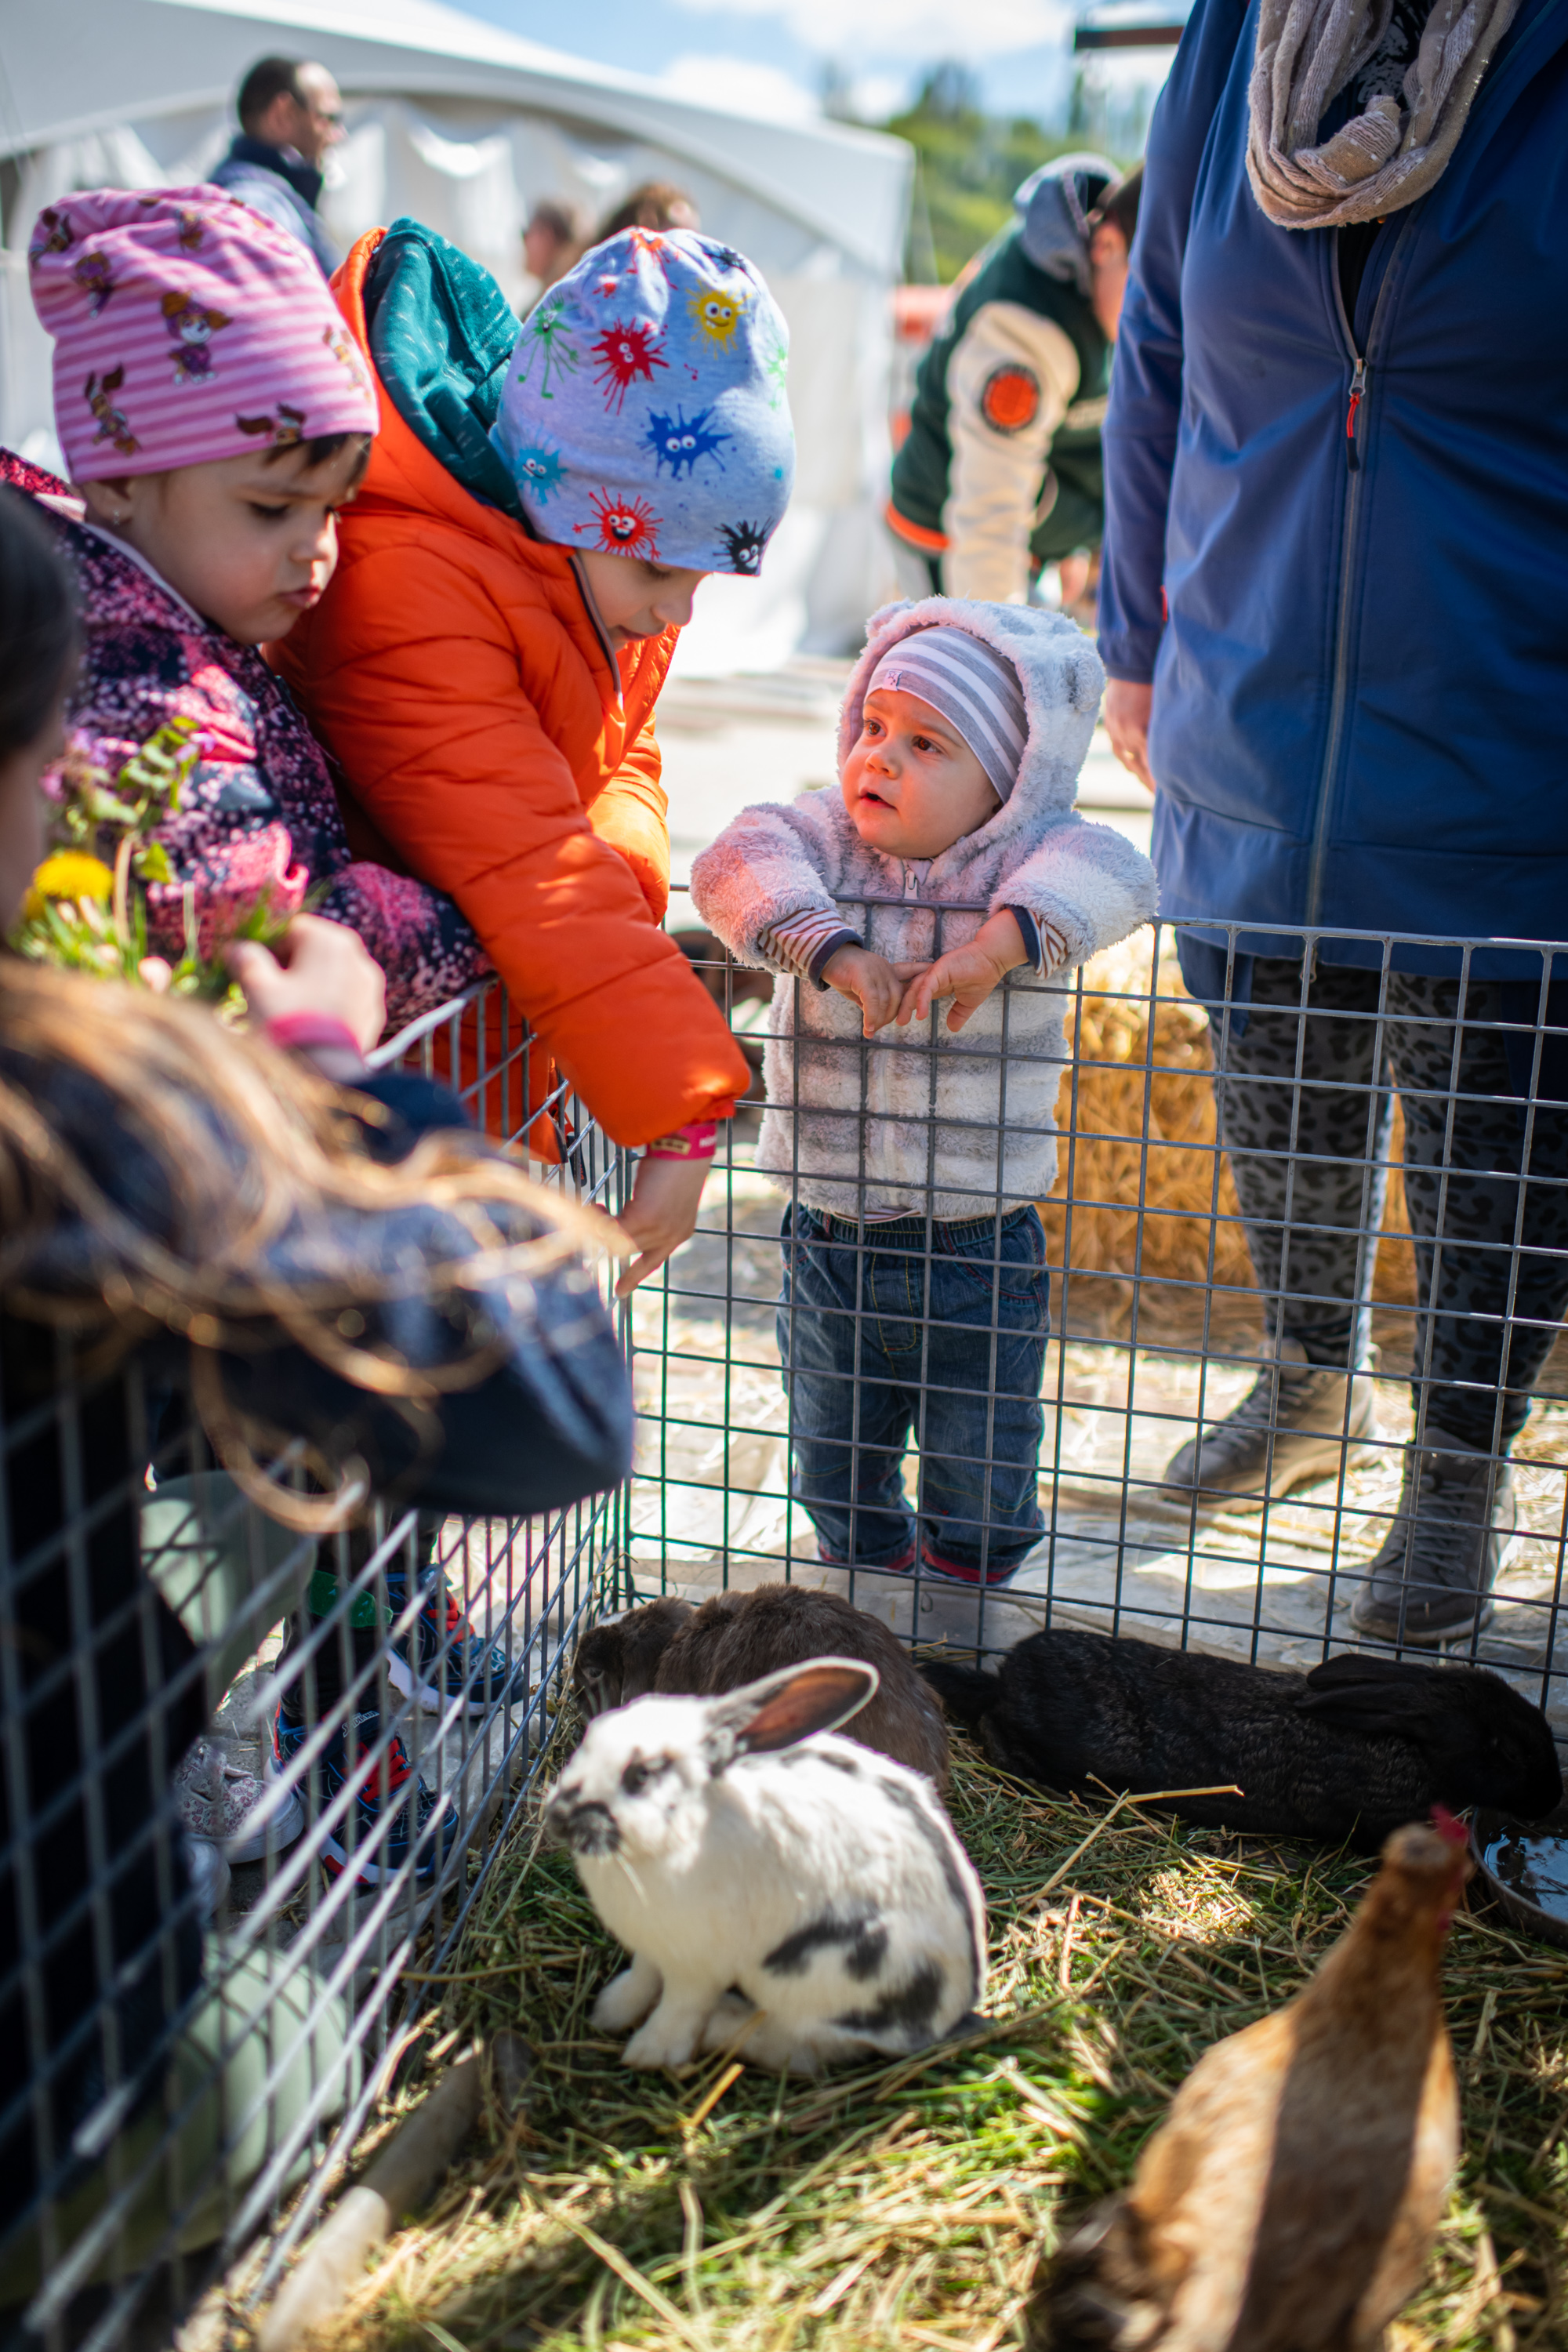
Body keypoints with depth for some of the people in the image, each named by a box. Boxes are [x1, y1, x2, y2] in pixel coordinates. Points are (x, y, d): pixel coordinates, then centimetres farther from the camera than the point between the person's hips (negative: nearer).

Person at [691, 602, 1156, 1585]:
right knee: (834, 1465, 21)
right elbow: (739, 863, -24)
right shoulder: (823, 836, -6)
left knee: (983, 1486, 14)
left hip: (981, 1246, -2)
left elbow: (1112, 877, -31)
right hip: (829, 1236, 2)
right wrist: (835, 949, -38)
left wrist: (997, 945, -44)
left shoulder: (1030, 858, -11)